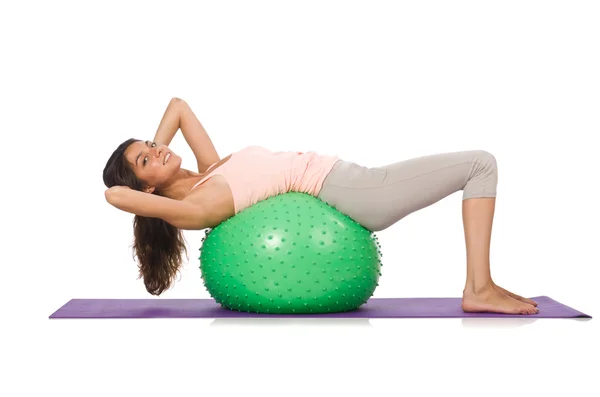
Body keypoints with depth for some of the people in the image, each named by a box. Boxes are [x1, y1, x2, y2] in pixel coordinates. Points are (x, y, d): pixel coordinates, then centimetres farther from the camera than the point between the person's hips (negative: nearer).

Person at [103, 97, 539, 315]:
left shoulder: (210, 169, 11)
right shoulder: (197, 206, -13)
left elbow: (179, 105, 23)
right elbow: (114, 196, -25)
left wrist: (153, 149, 11)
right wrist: (142, 182, -5)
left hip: (345, 178, 9)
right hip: (347, 191, -9)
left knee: (480, 165, 11)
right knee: (482, 163, -8)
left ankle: (479, 286, 7)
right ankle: (479, 289, -7)